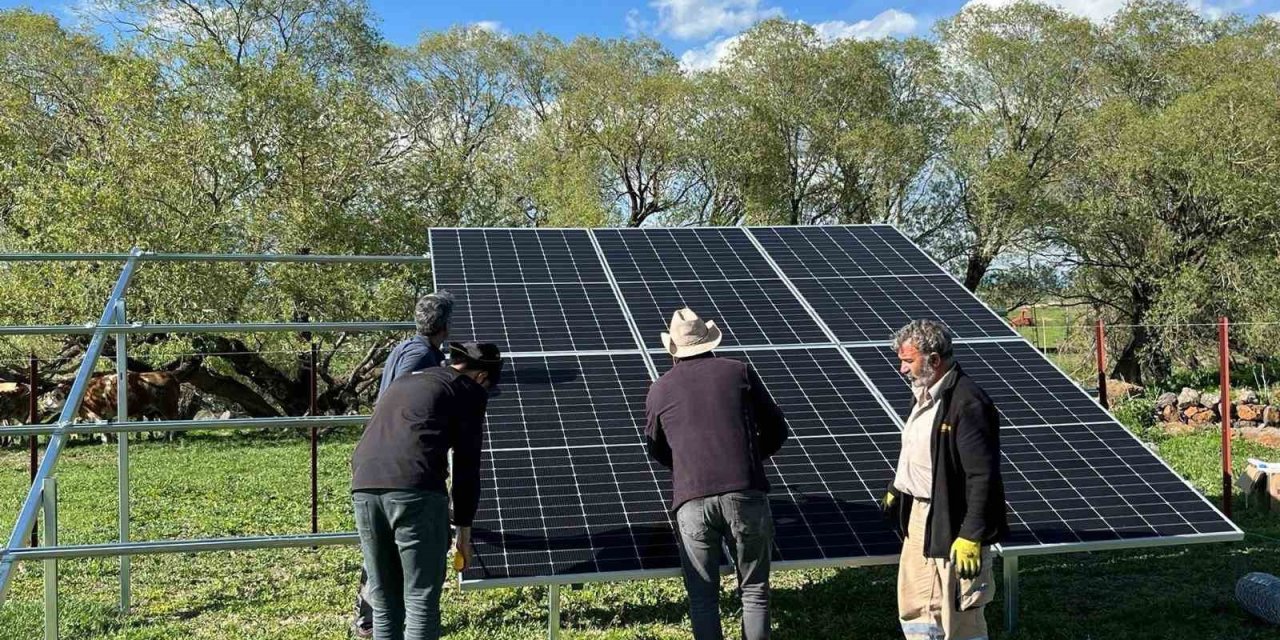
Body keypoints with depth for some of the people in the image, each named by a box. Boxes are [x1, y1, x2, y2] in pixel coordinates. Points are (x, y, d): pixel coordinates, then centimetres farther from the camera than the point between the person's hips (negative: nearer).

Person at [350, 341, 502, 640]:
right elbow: (467, 465, 8)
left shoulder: (403, 382, 32)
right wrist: (464, 529, 15)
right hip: (415, 490, -6)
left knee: (385, 605, 15)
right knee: (421, 603, 3)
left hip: (364, 488, 6)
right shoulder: (469, 390, 13)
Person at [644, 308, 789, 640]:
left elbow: (657, 450, 25)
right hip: (745, 496, 0)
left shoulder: (660, 389, 11)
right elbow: (776, 431, 14)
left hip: (692, 502, 0)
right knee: (754, 592, 12)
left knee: (703, 598, 12)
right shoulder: (739, 372, 9)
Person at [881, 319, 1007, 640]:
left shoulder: (967, 403, -22)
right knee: (914, 612, 18)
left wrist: (970, 537, -25)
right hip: (919, 517, 10)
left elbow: (983, 477, -25)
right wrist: (896, 490, 26)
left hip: (953, 528, -10)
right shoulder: (927, 395, 9)